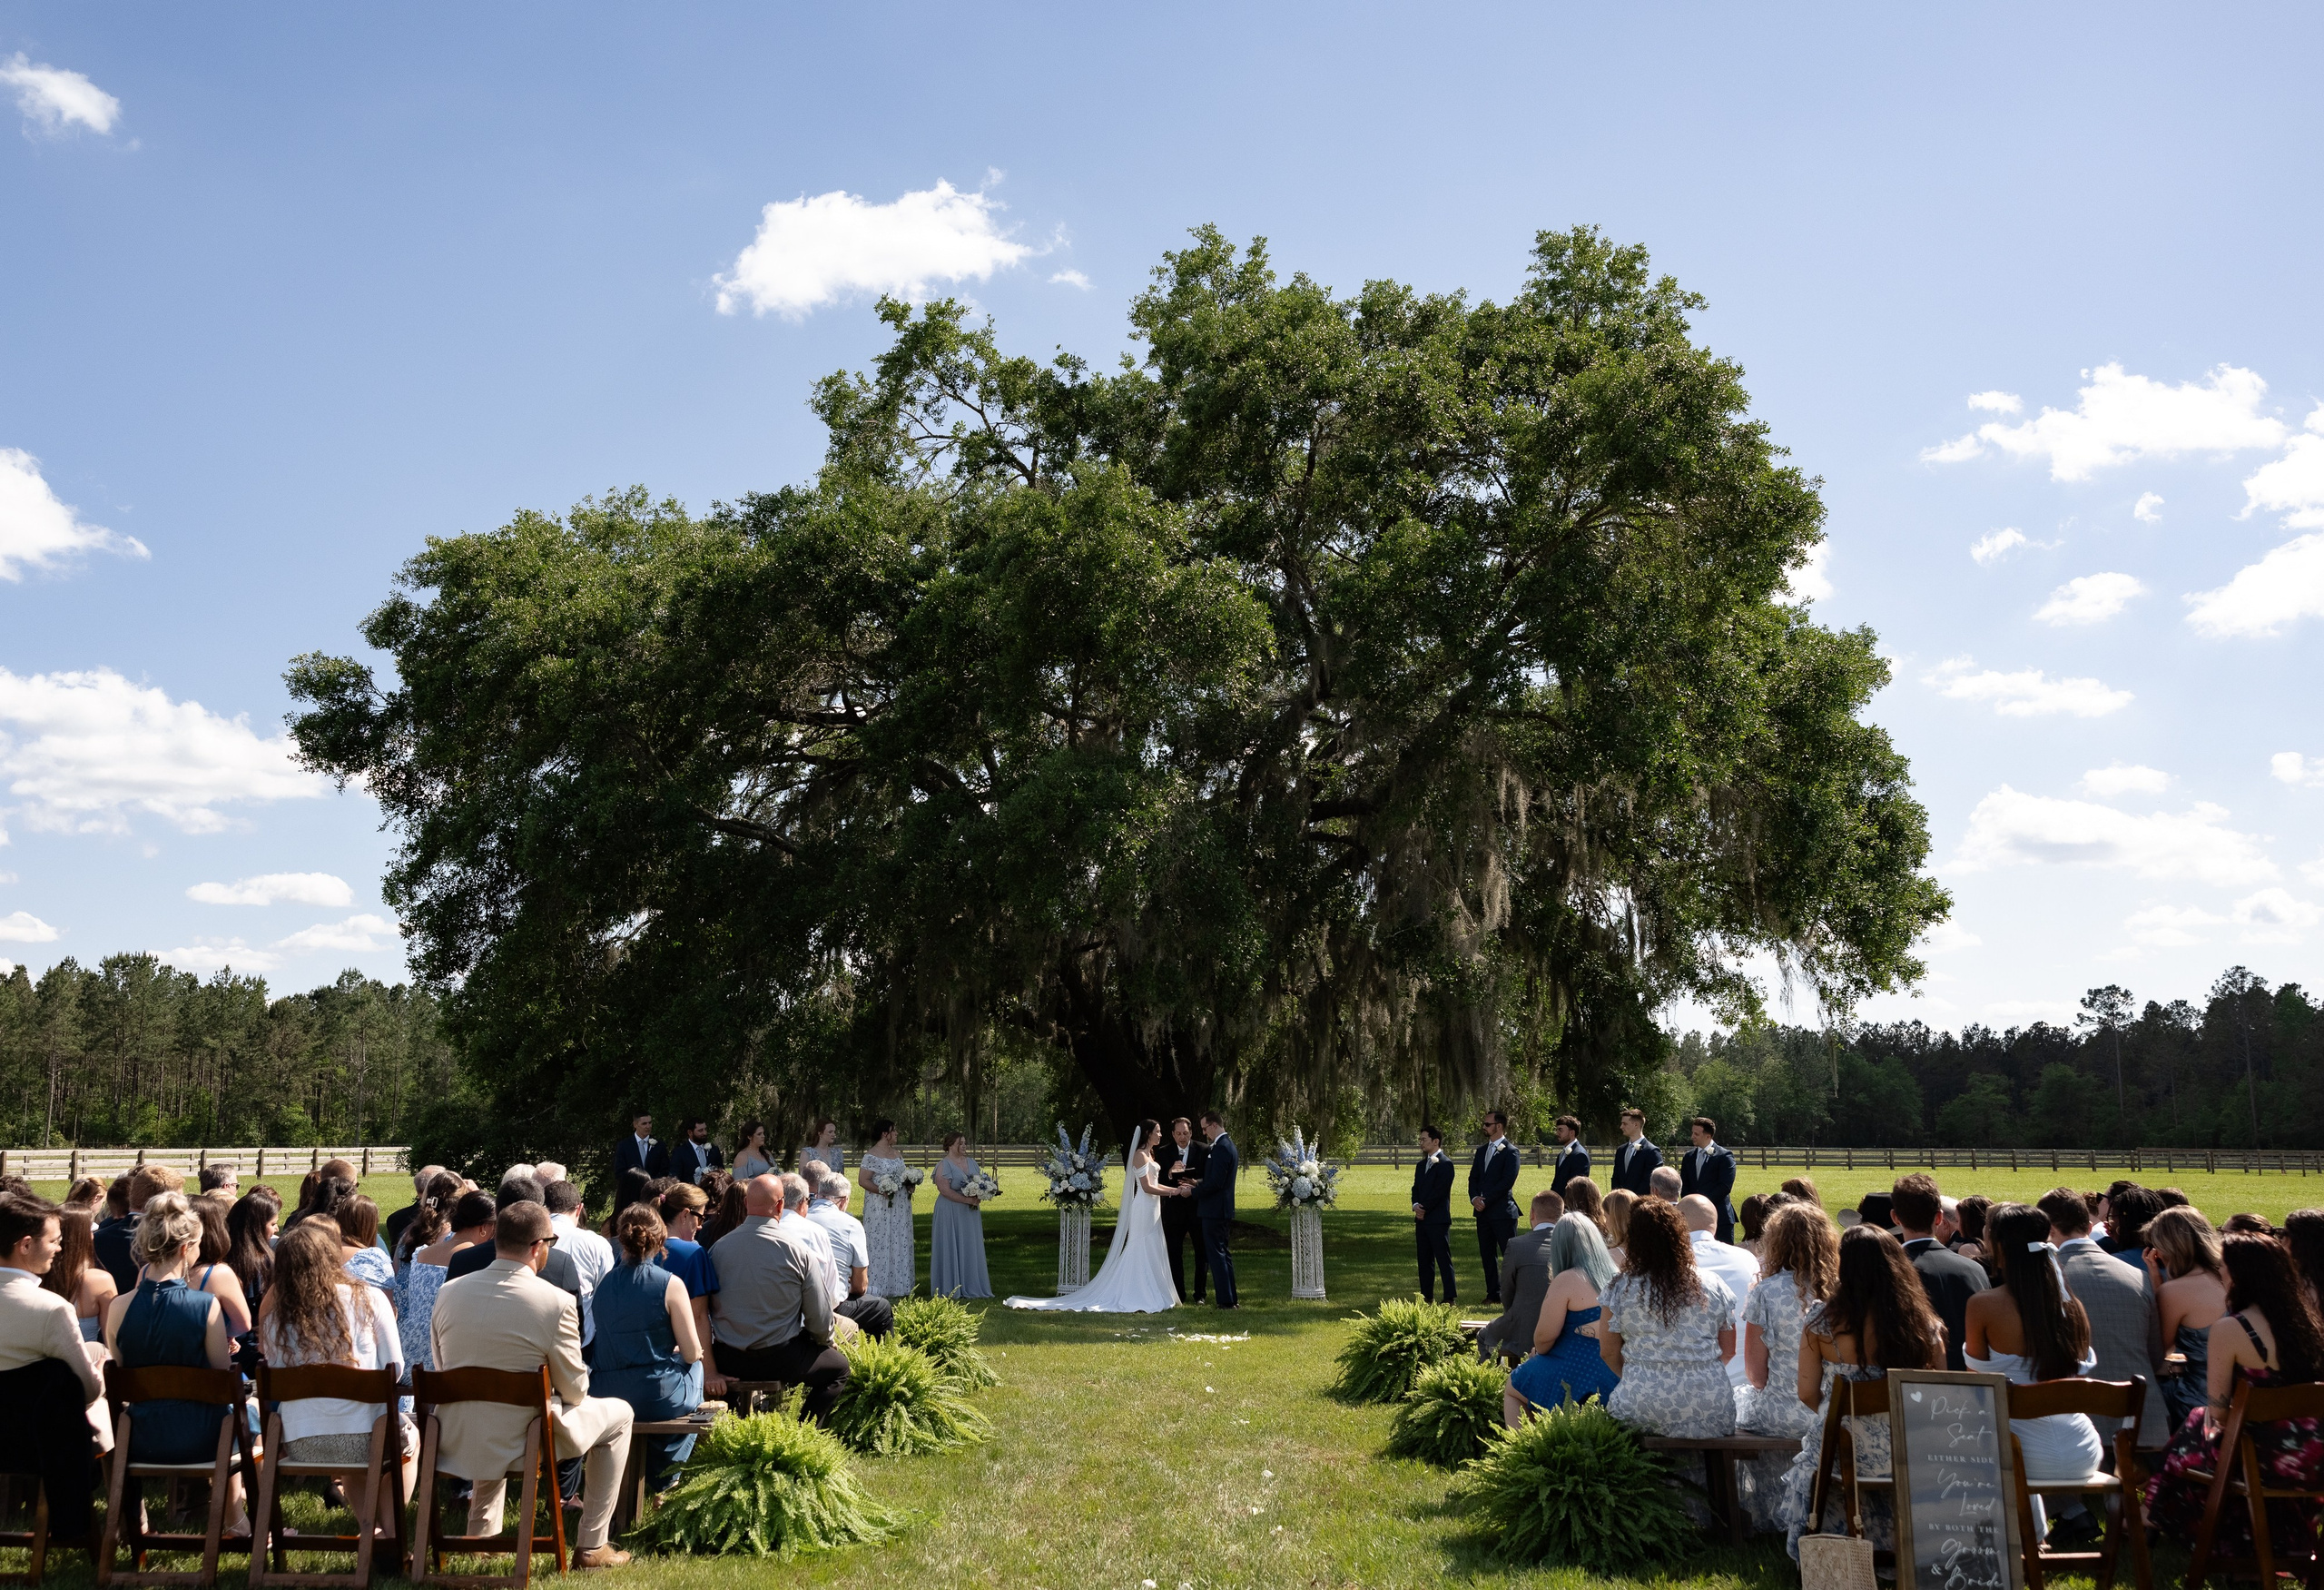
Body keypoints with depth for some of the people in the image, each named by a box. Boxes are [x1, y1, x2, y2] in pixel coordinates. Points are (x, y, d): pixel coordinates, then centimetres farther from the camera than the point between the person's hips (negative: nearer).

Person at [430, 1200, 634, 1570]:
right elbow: (574, 1390, -8)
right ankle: (591, 1546, 19)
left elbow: (444, 1372, 10)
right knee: (618, 1414, 18)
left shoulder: (448, 1292, -2)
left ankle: (482, 1533, 41)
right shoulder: (557, 1302, -17)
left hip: (454, 1443, 5)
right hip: (519, 1443, -5)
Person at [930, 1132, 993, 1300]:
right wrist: (967, 1199, -20)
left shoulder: (971, 1163, 12)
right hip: (950, 1213, -7)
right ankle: (950, 1288, 3)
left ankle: (969, 1286, 14)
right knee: (951, 1249, -2)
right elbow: (944, 1190, -19)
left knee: (970, 1248, 8)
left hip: (970, 1213, 7)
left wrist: (977, 1198, -5)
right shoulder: (944, 1165, -10)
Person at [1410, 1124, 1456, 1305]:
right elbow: (1416, 1188, 15)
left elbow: (1439, 1191, -15)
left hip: (1438, 1220, -8)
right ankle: (1427, 1296, 15)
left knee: (1444, 1259, -6)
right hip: (1422, 1219, 8)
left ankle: (1450, 1297, -4)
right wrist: (1416, 1206, -4)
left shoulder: (1445, 1164, -8)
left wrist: (1425, 1209, -13)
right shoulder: (1421, 1165, 19)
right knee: (1424, 1260, 10)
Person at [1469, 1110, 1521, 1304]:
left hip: (1502, 1210, -8)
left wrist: (1486, 1200, -15)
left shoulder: (1510, 1151, -8)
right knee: (1487, 1254, 10)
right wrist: (1474, 1198, -4)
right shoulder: (1482, 1150, 15)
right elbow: (1473, 1177, 15)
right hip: (1483, 1211, 8)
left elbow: (1507, 1181, -15)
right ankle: (1493, 1293, 17)